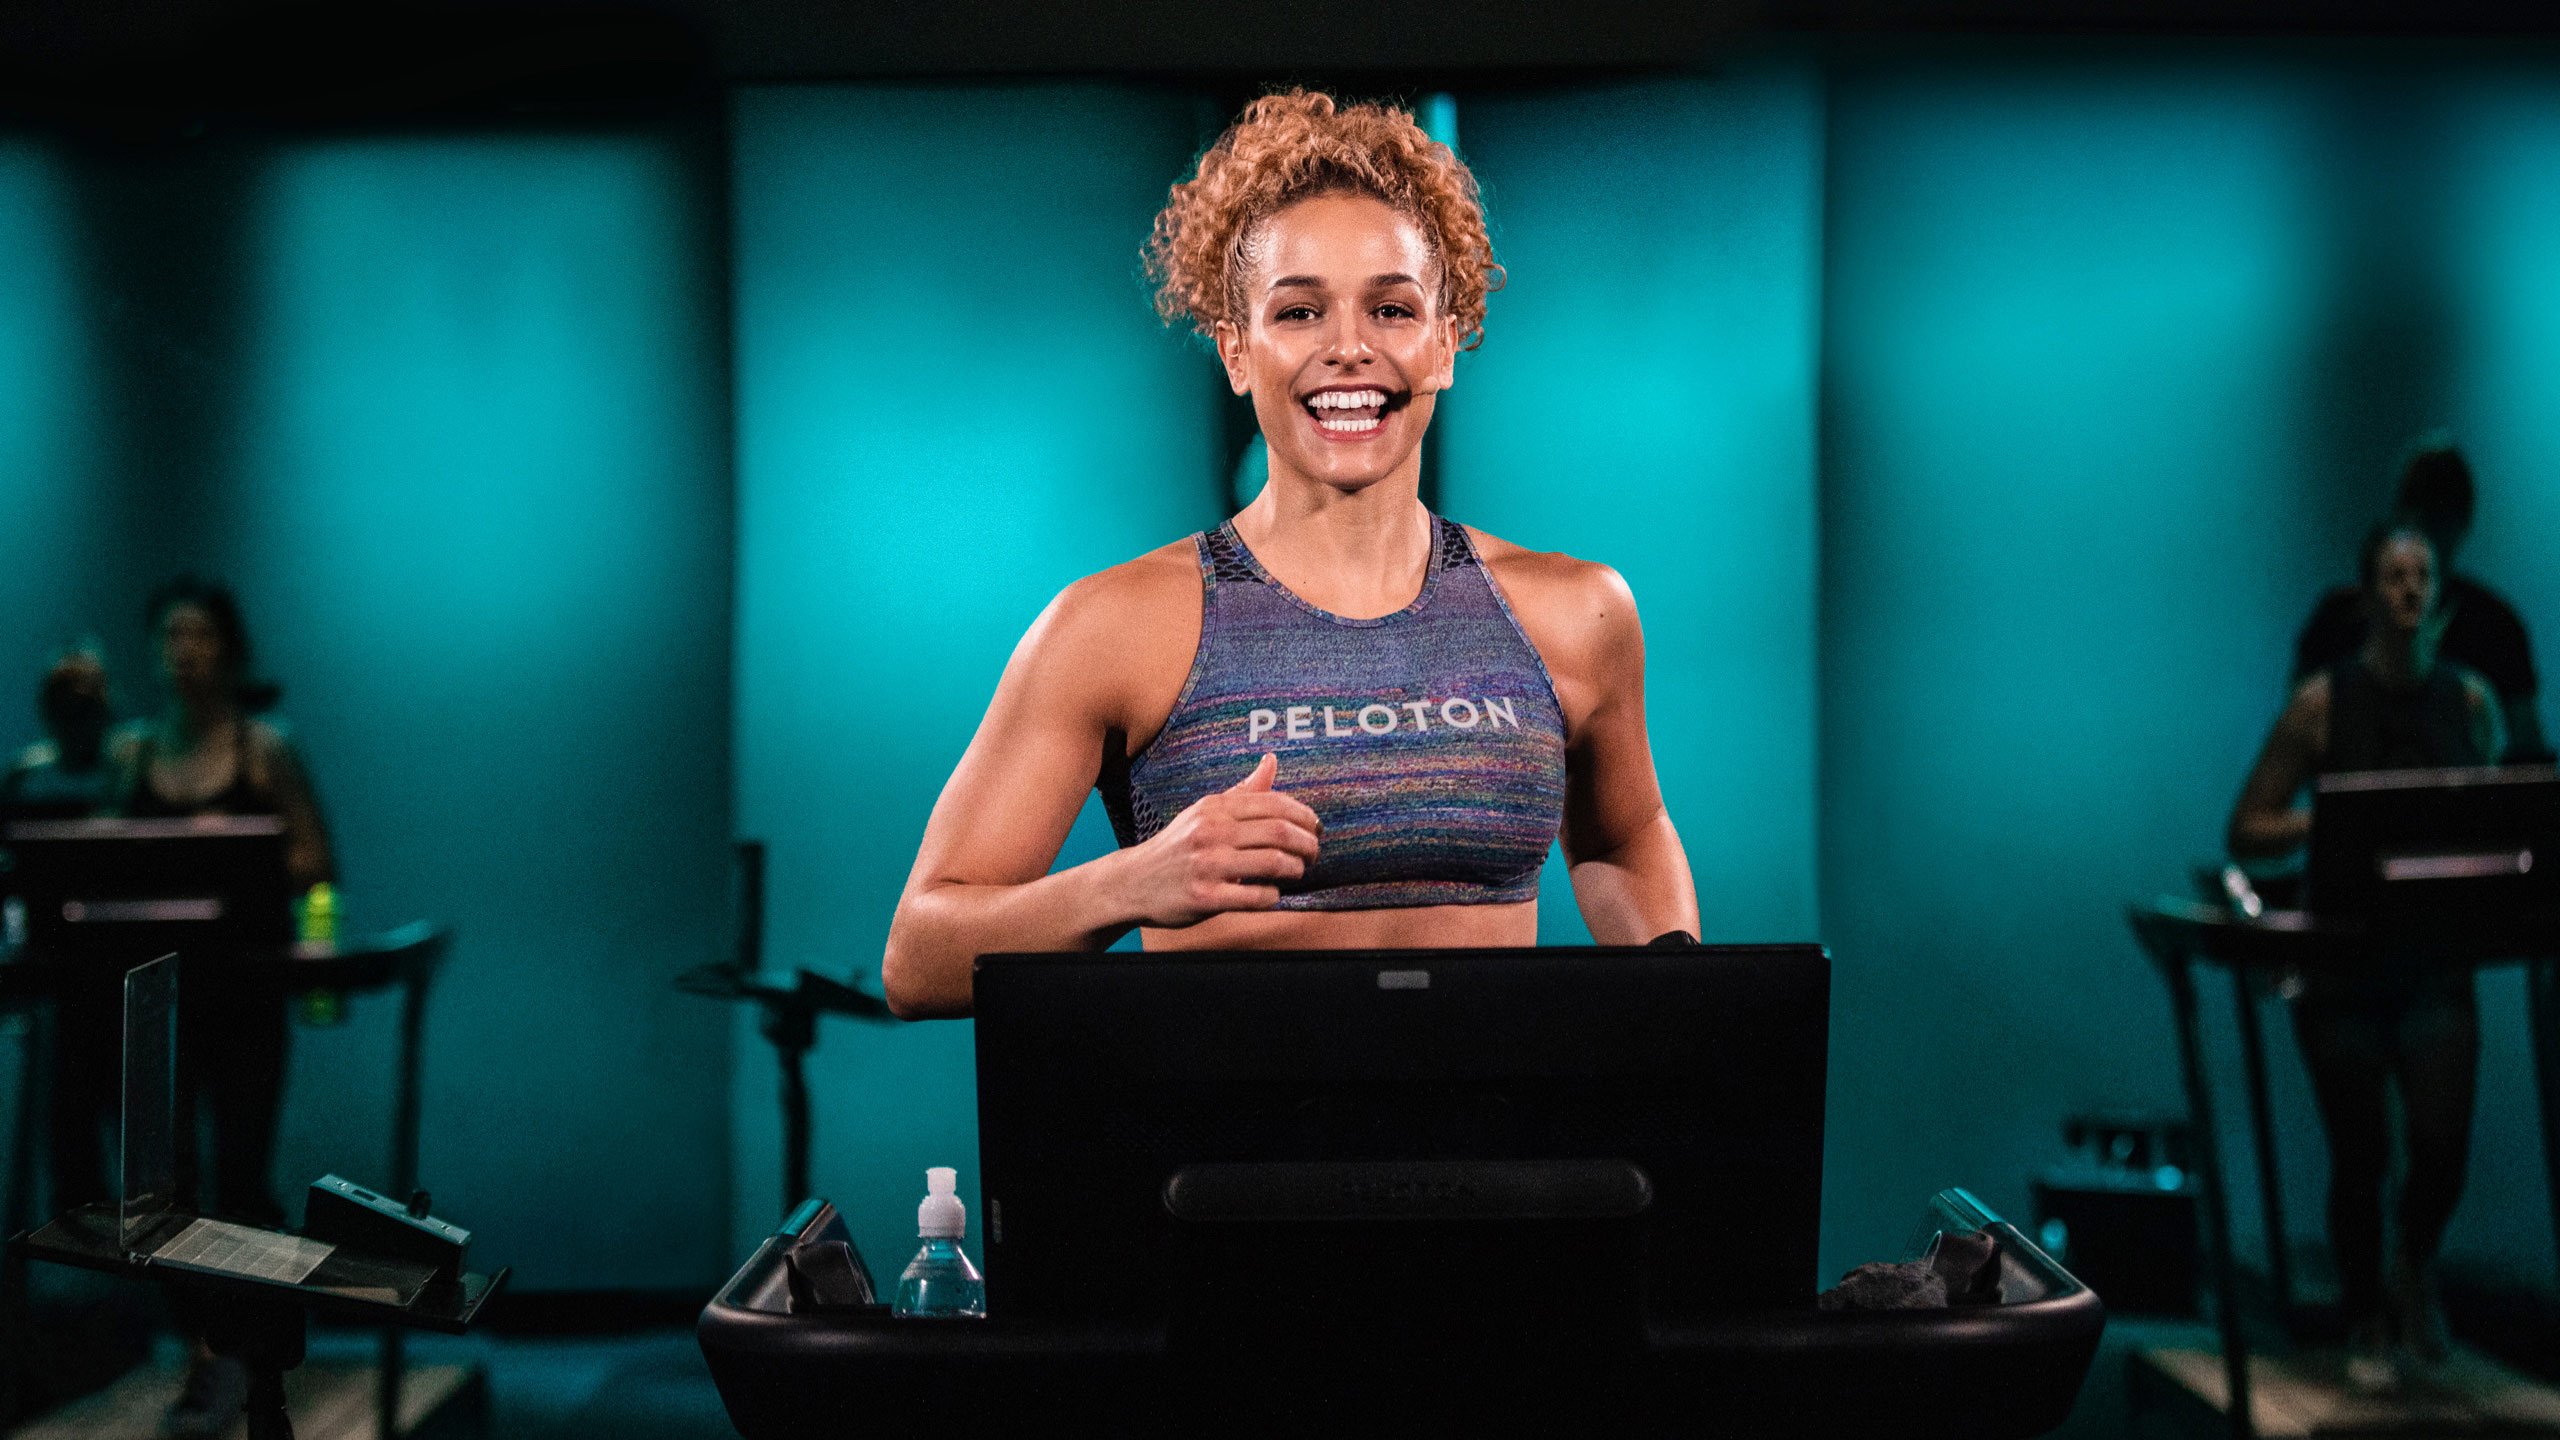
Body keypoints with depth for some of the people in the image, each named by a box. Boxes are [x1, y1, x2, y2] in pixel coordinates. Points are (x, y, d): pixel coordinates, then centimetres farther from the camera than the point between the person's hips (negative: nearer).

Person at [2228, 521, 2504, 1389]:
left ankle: (2416, 1270, 23)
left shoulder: (2471, 702, 5)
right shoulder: (2323, 703, -4)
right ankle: (2368, 1325, 23)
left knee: (2442, 1144, -10)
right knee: (2360, 1155, 2)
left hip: (2436, 958, 2)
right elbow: (2246, 831, -4)